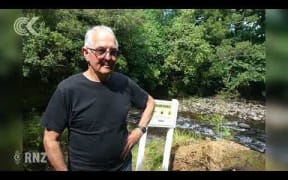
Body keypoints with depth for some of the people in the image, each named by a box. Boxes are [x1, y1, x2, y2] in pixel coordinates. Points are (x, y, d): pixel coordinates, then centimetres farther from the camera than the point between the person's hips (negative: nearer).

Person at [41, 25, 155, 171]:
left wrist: (139, 130, -4)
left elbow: (149, 103, 8)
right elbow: (51, 139, -13)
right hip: (83, 168, -3)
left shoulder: (124, 83, -9)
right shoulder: (68, 89, -19)